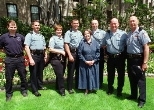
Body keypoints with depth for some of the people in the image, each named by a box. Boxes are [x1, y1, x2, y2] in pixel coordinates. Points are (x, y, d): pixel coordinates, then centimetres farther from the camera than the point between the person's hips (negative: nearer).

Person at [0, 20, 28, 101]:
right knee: (9, 78, 8)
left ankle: (24, 90, 30)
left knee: (23, 76, 11)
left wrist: (20, 51, 6)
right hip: (9, 59, -1)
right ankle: (9, 93, 23)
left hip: (20, 58, 2)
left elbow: (24, 46, 15)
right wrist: (7, 52, 1)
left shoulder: (20, 36, 3)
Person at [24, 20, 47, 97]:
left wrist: (45, 55, 13)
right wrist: (30, 59, -19)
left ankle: (40, 86, 33)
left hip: (41, 55, 6)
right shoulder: (29, 35, -4)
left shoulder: (42, 36, 17)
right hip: (34, 55, -6)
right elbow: (26, 48, -12)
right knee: (33, 73, 3)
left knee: (40, 72, 16)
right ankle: (34, 90, 13)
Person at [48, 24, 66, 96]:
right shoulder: (53, 38, -6)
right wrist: (61, 52, -13)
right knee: (60, 74, -5)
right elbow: (51, 49, -14)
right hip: (56, 59, -6)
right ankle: (62, 90, 6)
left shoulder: (63, 38, 11)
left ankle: (58, 87, 32)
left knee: (61, 74, 14)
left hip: (63, 58, 6)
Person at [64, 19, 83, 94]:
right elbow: (66, 44, -12)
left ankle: (77, 85, 27)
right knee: (71, 71, 1)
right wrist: (69, 55, -19)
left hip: (80, 53, 6)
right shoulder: (68, 33, -5)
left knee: (78, 70, 13)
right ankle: (70, 88, 12)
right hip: (72, 53, -6)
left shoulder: (80, 33, 15)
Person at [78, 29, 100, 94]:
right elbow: (79, 53, -5)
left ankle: (93, 88, 25)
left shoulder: (95, 42, 2)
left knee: (93, 76, 8)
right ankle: (87, 89, 18)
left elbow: (98, 52, 0)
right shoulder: (82, 43, -2)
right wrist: (85, 61, -11)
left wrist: (94, 61, -9)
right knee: (85, 76, 5)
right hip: (85, 64, -1)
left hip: (94, 63, 1)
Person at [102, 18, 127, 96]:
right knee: (110, 74, 14)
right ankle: (110, 89, 33)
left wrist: (125, 55, -6)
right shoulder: (107, 34, 3)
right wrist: (106, 53, 5)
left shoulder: (123, 34, -7)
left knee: (121, 74, 9)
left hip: (120, 57, -2)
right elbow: (103, 45, 14)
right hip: (110, 57, 2)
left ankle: (119, 90, 27)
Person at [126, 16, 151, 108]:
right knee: (132, 78, 17)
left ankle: (142, 99, 17)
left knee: (140, 79, 3)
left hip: (138, 59, -7)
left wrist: (145, 62, -20)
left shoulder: (142, 32, -12)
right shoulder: (129, 34, 10)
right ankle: (133, 95, 35)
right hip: (130, 59, 7)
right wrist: (128, 58, 7)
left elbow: (146, 48, -16)